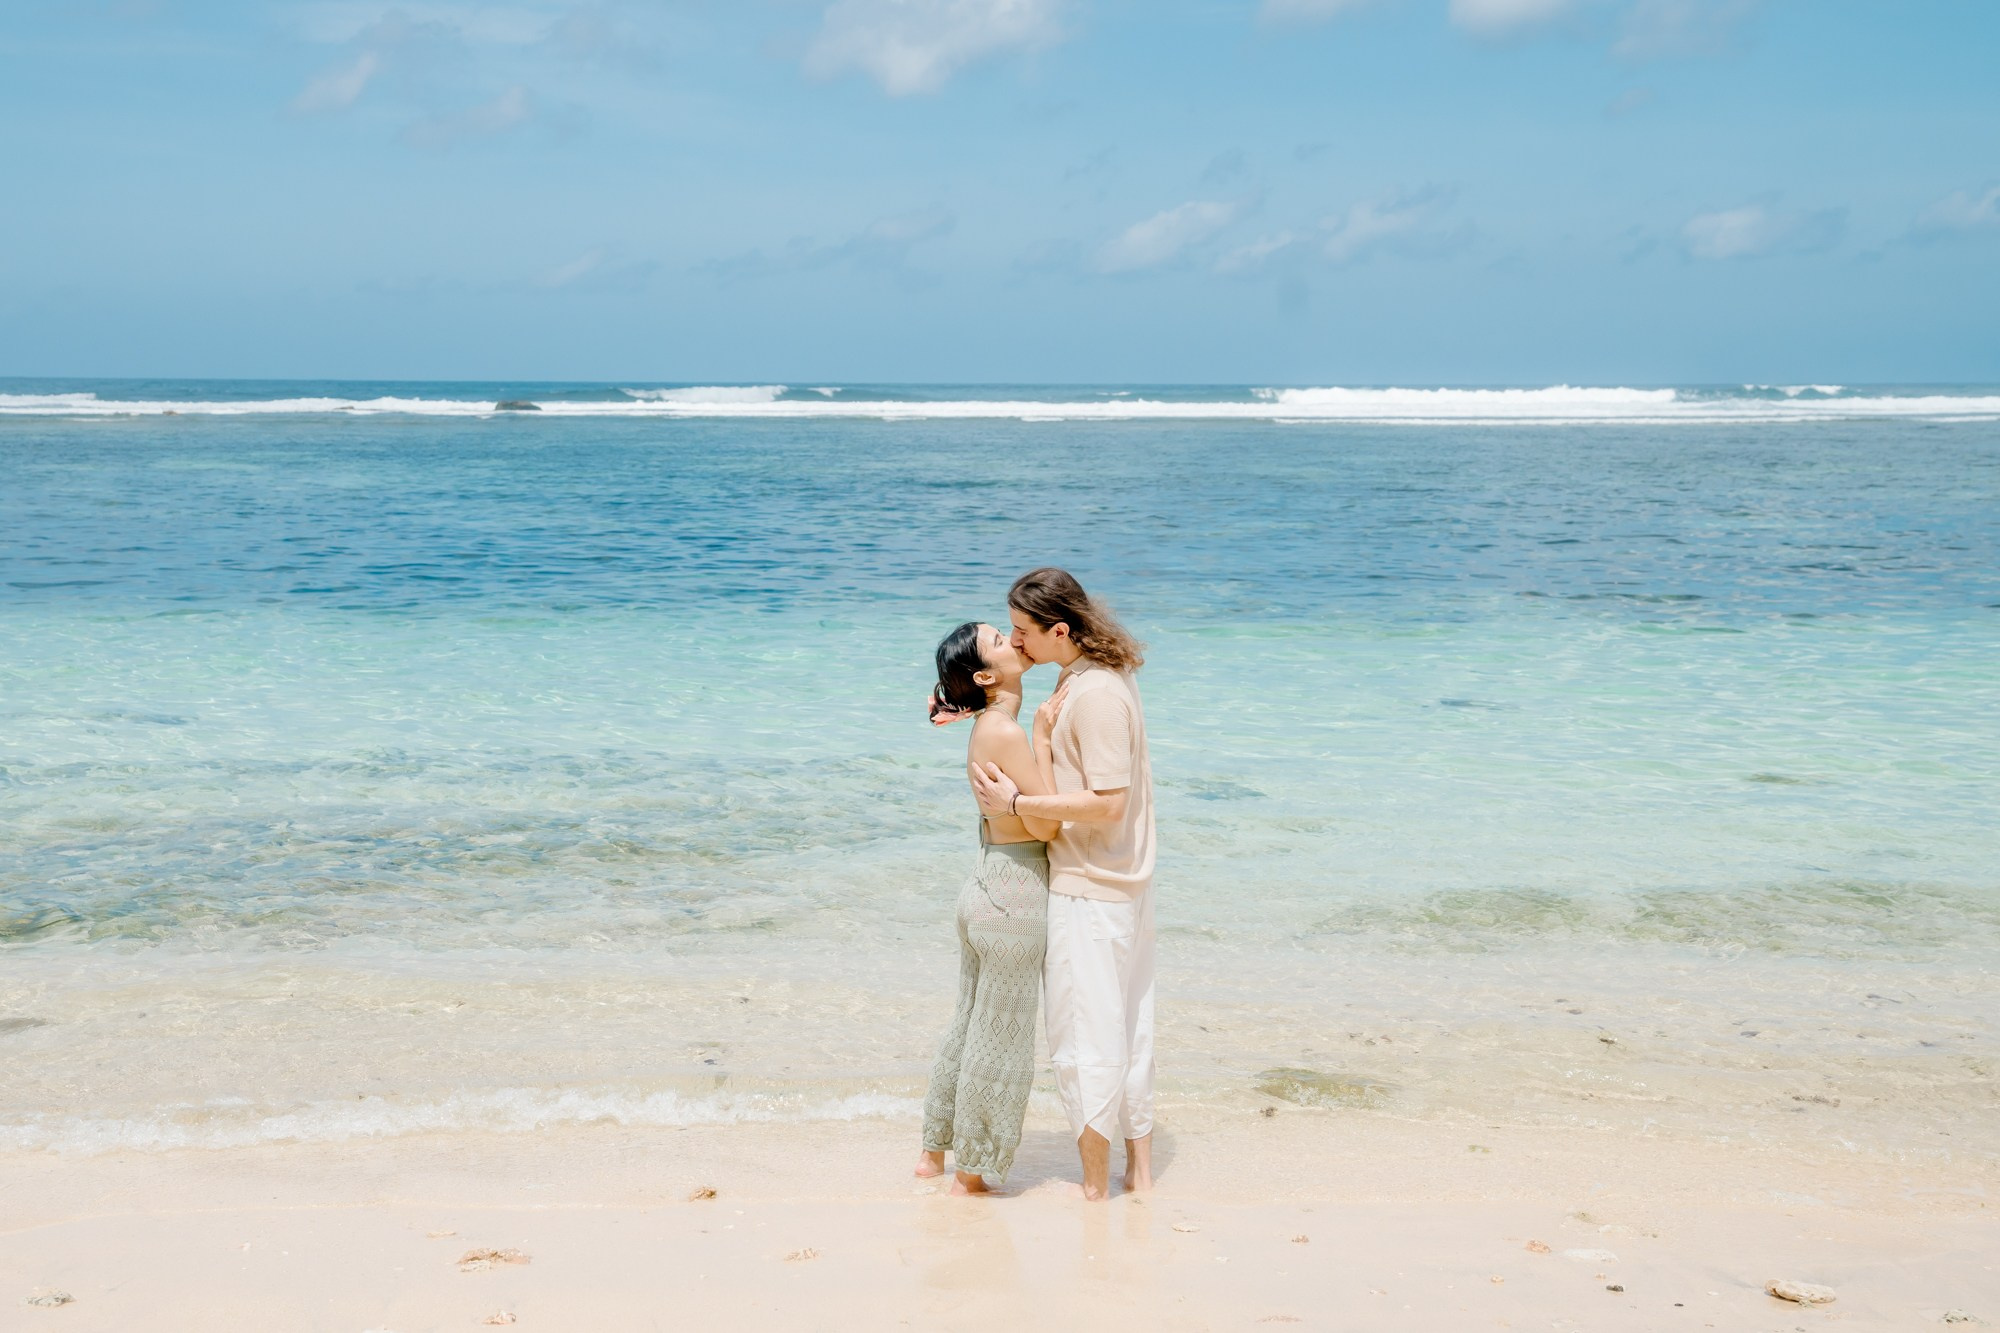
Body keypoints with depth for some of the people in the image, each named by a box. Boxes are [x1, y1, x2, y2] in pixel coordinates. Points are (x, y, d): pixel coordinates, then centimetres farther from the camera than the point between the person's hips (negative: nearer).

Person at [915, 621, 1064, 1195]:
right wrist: (1043, 739, -19)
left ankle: (934, 1152, 35)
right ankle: (971, 1176, 17)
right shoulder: (1005, 733, -21)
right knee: (1001, 1039, 4)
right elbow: (1044, 825, -22)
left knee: (972, 1024, 22)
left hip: (987, 885, 9)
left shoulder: (987, 726, 6)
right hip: (1015, 895, -9)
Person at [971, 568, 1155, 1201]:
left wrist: (1017, 802, -20)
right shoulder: (1105, 674, 7)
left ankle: (1095, 1185, 9)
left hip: (1088, 890, -10)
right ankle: (1139, 1166, 26)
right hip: (1123, 882, 10)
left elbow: (1108, 803, -26)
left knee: (1083, 1037, 0)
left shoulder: (1096, 695, -22)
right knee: (1126, 1025, 16)